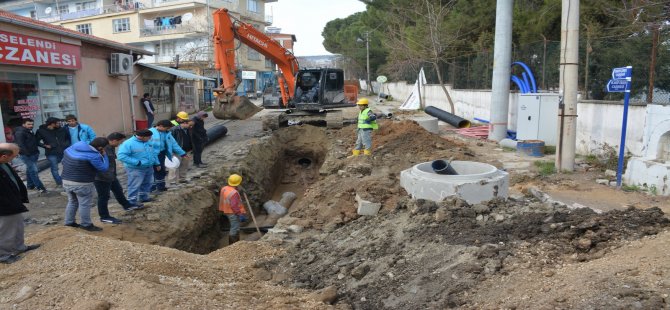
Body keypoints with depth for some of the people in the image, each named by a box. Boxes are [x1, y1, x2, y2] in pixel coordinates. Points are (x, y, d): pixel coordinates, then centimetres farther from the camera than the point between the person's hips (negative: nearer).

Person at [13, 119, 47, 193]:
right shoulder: (20, 133, -14)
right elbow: (20, 145, -21)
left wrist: (36, 152, 15)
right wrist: (27, 153, -24)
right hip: (26, 155, -9)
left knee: (30, 170, 17)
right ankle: (40, 187, -11)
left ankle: (30, 185, 26)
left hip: (33, 154, 9)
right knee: (34, 171, -11)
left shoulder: (30, 132, 16)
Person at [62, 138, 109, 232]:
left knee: (72, 202, 23)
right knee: (85, 204, 7)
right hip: (82, 184, -7)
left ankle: (69, 222, 32)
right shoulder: (93, 156, -21)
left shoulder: (71, 148, 4)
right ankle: (86, 225, 17)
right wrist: (104, 156, -4)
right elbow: (104, 168, -13)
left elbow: (63, 162, 16)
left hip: (66, 181, 7)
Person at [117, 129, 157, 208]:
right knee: (134, 186, -5)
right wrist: (136, 162, -27)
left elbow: (153, 153, 19)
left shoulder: (148, 142, 5)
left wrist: (157, 163, 16)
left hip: (149, 168, 8)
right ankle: (132, 202, 4)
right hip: (136, 169, -8)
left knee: (147, 184, 20)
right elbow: (121, 156, -25)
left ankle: (143, 197, 37)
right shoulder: (128, 143, -19)